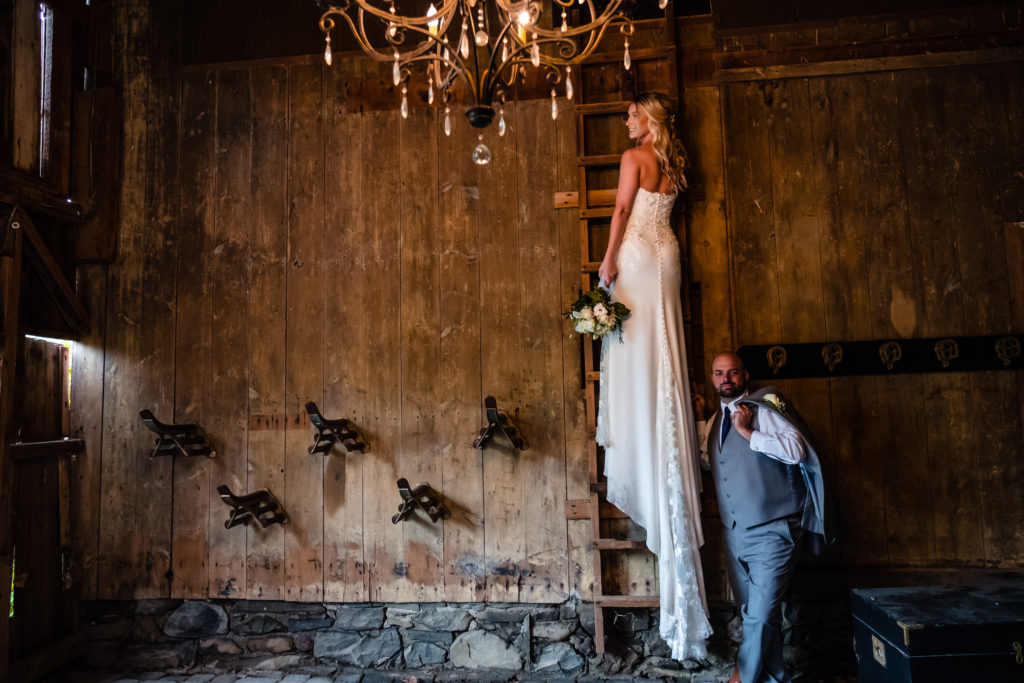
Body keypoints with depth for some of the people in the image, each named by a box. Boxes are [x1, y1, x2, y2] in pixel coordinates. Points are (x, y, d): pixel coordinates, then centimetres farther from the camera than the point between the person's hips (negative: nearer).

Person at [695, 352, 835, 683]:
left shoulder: (764, 408, -9)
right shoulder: (716, 420, 13)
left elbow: (796, 449, -21)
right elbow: (705, 460, 24)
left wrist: (748, 432, -20)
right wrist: (699, 419, 15)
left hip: (771, 532, -7)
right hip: (734, 533, 7)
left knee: (761, 615, -6)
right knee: (753, 614, 15)